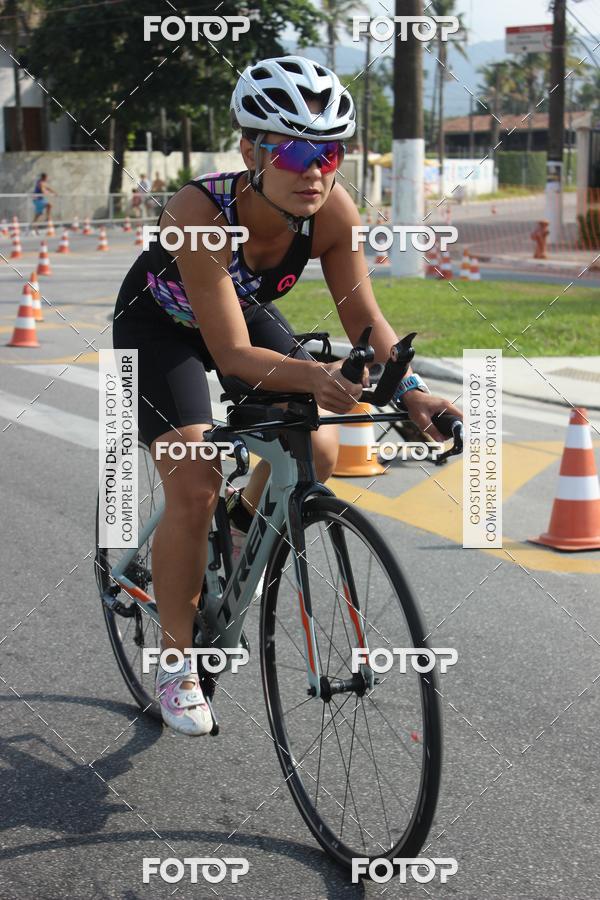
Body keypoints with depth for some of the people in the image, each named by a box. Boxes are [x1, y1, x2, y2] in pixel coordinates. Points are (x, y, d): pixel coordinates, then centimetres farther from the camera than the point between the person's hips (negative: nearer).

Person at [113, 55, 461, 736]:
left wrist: (409, 390, -39)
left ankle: (243, 531, 22)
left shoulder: (331, 211, -28)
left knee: (318, 450, -13)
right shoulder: (200, 214, -40)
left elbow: (362, 316, -22)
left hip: (246, 309, 5)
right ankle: (176, 661, 3)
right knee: (194, 489, -16)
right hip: (161, 323, -4)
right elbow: (233, 354, -41)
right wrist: (313, 376, -58)